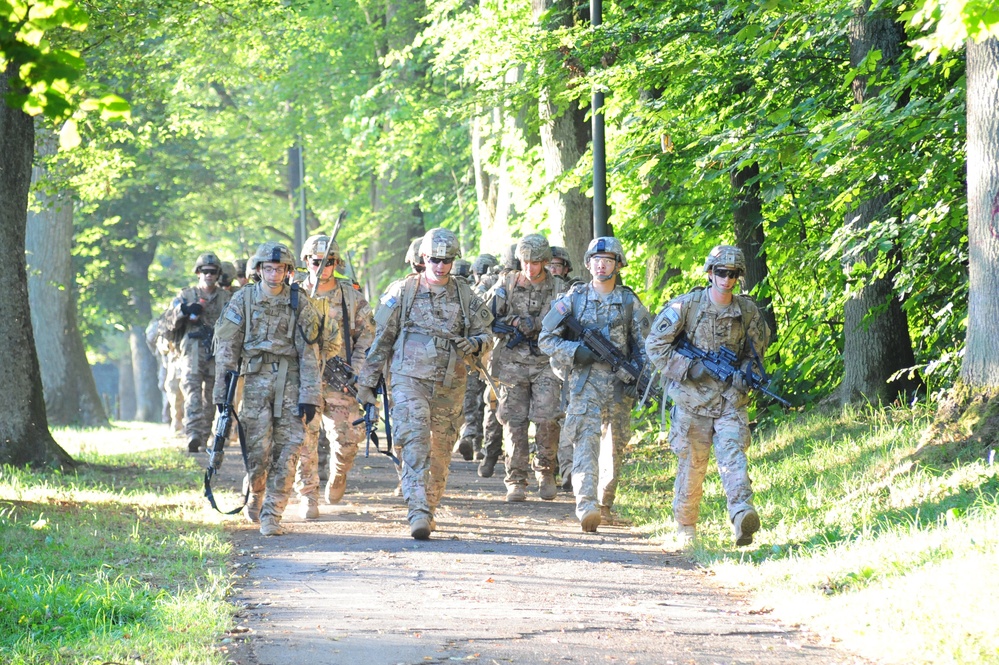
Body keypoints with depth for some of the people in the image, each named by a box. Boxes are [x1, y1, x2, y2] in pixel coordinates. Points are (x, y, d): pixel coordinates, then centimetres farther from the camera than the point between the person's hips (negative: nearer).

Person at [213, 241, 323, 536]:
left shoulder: (299, 303, 3)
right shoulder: (242, 300, 3)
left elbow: (309, 352, 2)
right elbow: (226, 347, 4)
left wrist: (309, 396, -5)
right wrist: (222, 390, 0)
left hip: (290, 379, 1)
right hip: (255, 378, -1)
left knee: (288, 447, -7)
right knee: (258, 447, -7)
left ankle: (271, 515, -2)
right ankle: (254, 497, 21)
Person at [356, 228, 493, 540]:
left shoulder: (465, 296, 8)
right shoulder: (402, 292, 2)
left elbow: (485, 334, 14)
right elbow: (381, 339, 6)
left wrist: (475, 344, -11)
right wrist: (367, 381, 6)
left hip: (449, 385, 3)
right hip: (409, 378, -3)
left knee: (440, 451, 8)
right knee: (414, 442, -18)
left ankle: (429, 510, 24)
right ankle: (418, 514, -27)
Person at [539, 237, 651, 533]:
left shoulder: (630, 302, 7)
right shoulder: (574, 298, 5)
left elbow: (645, 346, 8)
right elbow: (546, 338, 5)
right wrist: (574, 351, -12)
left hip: (620, 383, 2)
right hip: (584, 381, -2)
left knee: (614, 446, 9)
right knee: (586, 440, -18)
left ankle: (605, 505, 25)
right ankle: (586, 506, -31)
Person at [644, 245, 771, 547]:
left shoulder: (748, 311, 3)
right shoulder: (685, 306, -7)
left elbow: (756, 351, 16)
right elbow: (655, 345, -5)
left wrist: (746, 372, -5)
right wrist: (689, 368, -13)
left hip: (731, 400, 1)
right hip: (692, 400, -1)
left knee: (733, 454, -19)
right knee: (691, 464, 6)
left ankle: (742, 514, -37)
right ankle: (685, 527, 21)